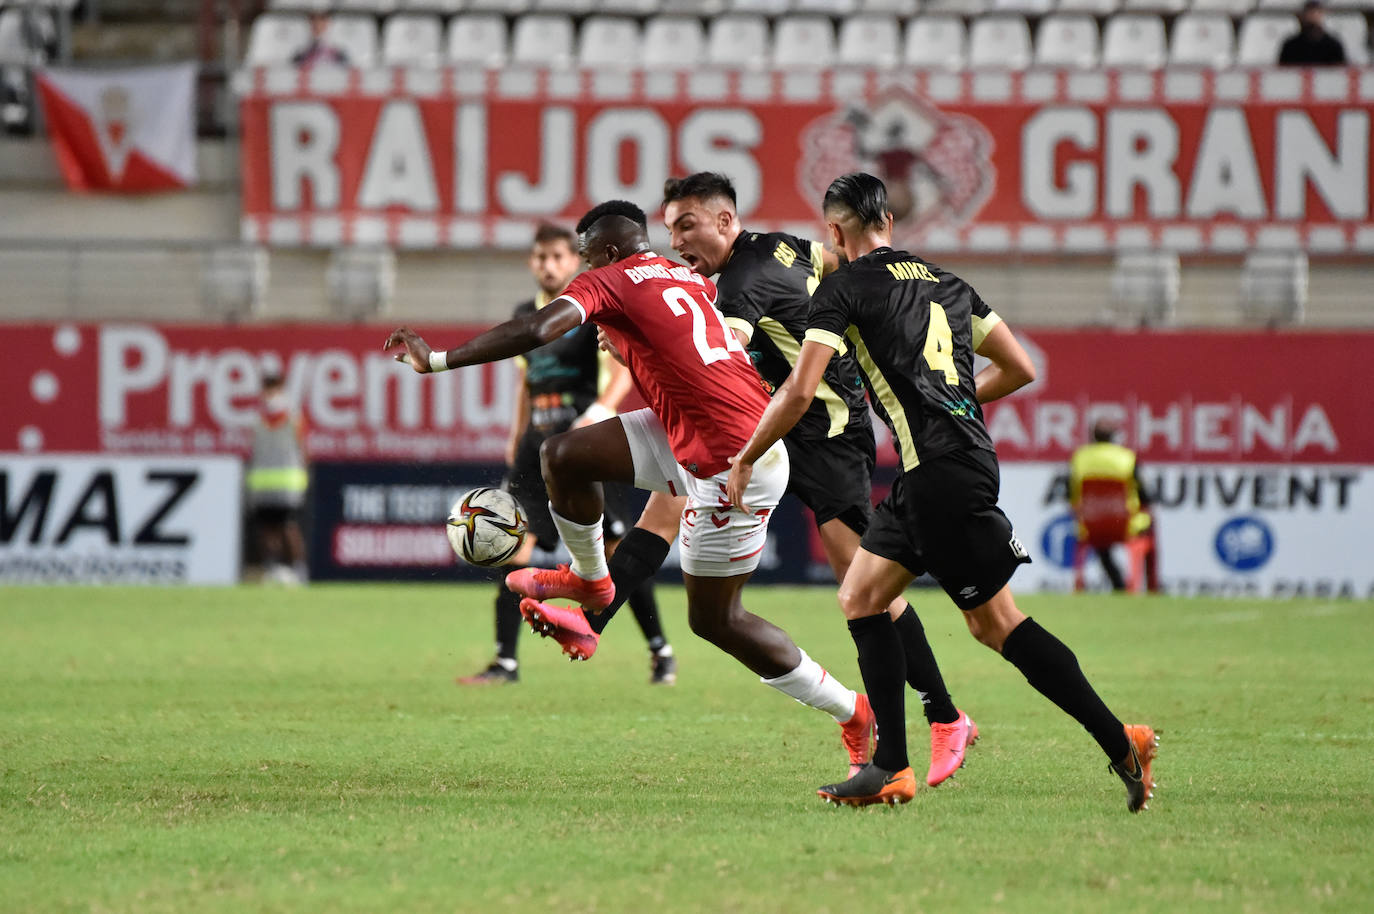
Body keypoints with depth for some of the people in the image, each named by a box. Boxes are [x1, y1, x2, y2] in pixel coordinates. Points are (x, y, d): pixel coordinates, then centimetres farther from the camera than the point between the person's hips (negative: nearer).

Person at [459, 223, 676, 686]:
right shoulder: (524, 315, 15)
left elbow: (624, 365, -16)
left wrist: (601, 409, -32)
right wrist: (517, 438, 20)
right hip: (537, 441, 6)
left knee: (616, 548, -6)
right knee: (517, 545, -6)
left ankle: (661, 652, 6)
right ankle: (505, 661, -4)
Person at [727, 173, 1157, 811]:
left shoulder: (844, 288, -2)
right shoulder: (944, 282, 19)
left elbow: (799, 392, -10)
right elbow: (1018, 369, 19)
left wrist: (745, 459, 2)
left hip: (942, 471, -8)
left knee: (994, 620, -5)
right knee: (861, 597, 13)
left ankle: (1119, 743, -7)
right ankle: (891, 769, 7)